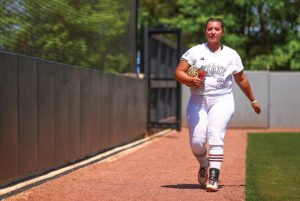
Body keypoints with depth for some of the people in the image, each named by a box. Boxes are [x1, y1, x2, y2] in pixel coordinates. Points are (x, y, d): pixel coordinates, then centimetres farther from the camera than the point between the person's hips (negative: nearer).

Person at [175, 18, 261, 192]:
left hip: (222, 101, -1)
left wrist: (253, 100, 26)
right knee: (196, 141, -6)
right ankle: (204, 165, 25)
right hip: (197, 101, 1)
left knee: (216, 138, -17)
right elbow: (178, 73, 2)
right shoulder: (195, 52, 6)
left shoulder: (232, 55, 10)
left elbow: (241, 80, 20)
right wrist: (191, 80, -18)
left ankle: (214, 178, -19)